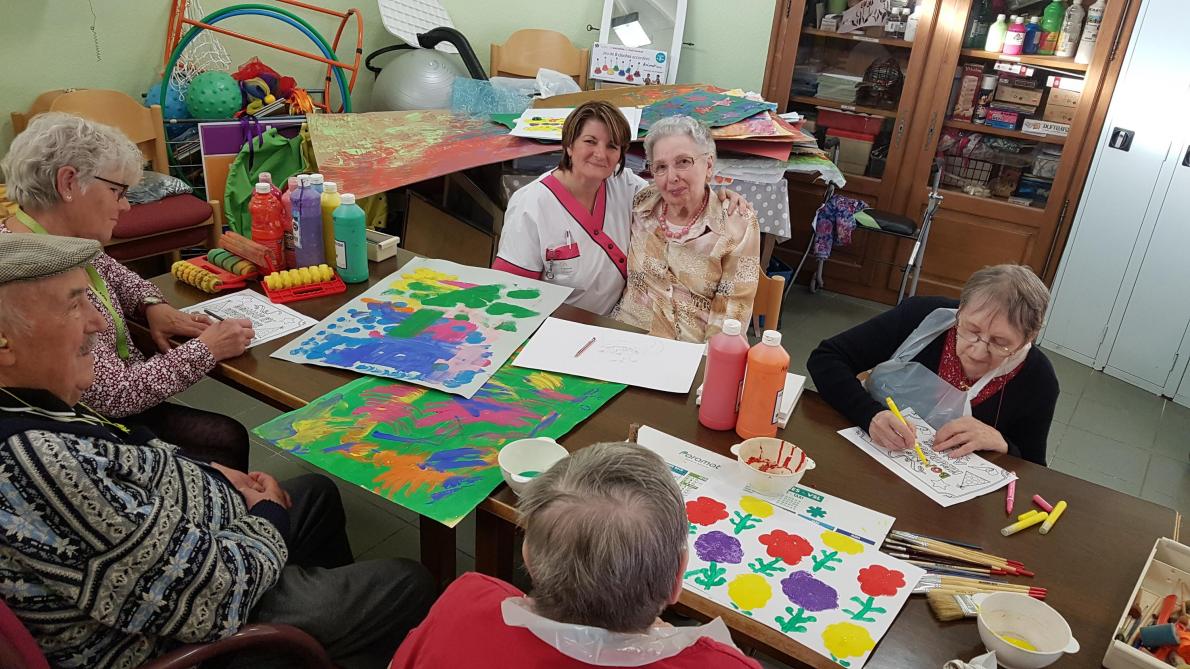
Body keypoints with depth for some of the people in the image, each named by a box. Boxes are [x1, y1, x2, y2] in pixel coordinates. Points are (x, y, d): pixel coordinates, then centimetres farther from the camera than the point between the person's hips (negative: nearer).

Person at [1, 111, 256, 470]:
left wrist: (151, 304, 2)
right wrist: (207, 349, -18)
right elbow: (116, 394, -27)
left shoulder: (61, 238, -2)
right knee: (222, 465, -5)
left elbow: (112, 272, 22)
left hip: (107, 410, 8)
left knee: (230, 437, 6)